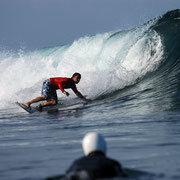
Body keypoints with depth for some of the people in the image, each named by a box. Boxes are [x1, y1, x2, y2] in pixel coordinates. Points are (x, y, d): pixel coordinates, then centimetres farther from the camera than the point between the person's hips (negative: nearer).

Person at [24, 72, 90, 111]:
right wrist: (63, 91, -42)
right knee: (45, 97, -28)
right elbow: (59, 83, -31)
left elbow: (77, 92, 22)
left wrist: (85, 99, 22)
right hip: (48, 83, -9)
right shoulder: (68, 80, -19)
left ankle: (40, 106, -4)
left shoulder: (72, 85, 10)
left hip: (52, 89, 9)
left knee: (54, 102, -6)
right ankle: (27, 103, -27)